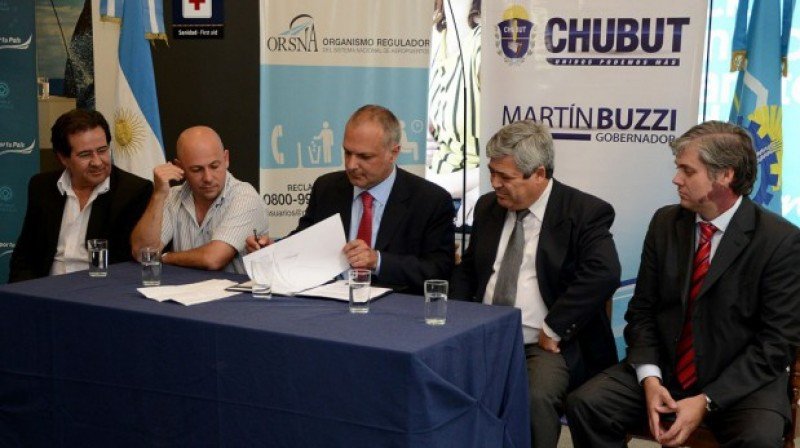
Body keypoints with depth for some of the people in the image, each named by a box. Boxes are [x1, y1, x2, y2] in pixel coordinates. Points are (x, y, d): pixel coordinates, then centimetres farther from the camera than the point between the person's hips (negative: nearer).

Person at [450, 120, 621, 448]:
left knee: (536, 397, -33)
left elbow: (604, 274, -22)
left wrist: (553, 329, -20)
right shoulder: (488, 206, 12)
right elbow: (468, 269, 21)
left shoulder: (585, 212, -7)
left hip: (545, 345, -5)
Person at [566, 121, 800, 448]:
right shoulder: (665, 223, 3)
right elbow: (642, 310, 5)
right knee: (585, 404, -17)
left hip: (740, 382, -3)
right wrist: (650, 379, -11)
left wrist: (706, 401, -18)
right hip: (663, 371, 3)